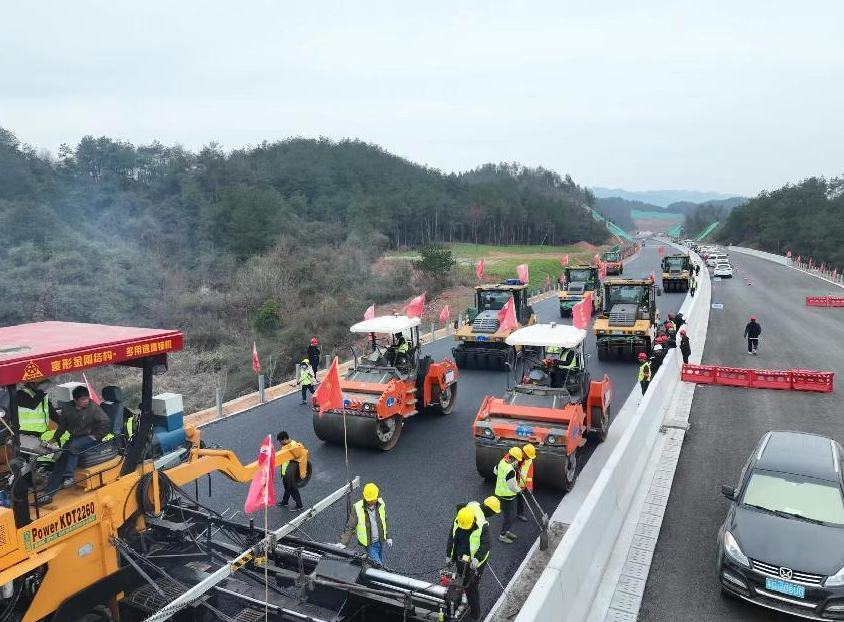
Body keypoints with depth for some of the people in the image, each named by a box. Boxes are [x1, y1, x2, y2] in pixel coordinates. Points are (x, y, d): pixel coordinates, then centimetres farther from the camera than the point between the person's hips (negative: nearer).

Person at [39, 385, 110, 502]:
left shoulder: (93, 408, -10)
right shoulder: (68, 409, 6)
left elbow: (106, 423, -13)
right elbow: (62, 426, 20)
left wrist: (96, 436, -12)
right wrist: (55, 439, 14)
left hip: (89, 438, -5)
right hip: (75, 438, 5)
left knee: (73, 446, -33)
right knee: (61, 460, -10)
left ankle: (69, 476, -25)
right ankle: (48, 493, -9)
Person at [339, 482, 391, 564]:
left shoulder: (381, 504, -8)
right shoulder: (357, 508, -22)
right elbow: (350, 527, -18)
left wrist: (388, 537, 12)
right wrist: (343, 543, -26)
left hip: (381, 541, 4)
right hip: (369, 544, -4)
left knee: (381, 563, 20)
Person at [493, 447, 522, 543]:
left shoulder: (502, 462, -4)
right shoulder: (510, 471, -32)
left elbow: (495, 471, 15)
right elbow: (513, 486, -24)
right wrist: (519, 490, -6)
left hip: (500, 491, 9)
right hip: (507, 496, -9)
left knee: (510, 513, 23)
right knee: (509, 515, 5)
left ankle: (507, 531, 38)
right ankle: (502, 536, 17)